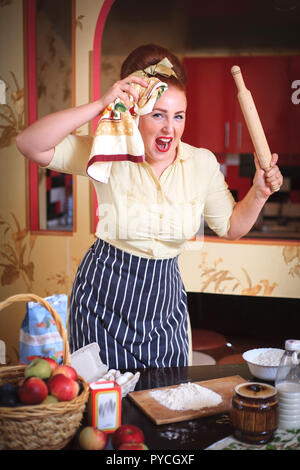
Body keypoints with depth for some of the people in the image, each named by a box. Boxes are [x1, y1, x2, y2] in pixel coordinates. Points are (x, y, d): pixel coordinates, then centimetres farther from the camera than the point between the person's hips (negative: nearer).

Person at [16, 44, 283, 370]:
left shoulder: (202, 163, -5)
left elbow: (230, 227, 7)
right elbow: (29, 145, -27)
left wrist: (259, 193, -11)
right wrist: (100, 105, -32)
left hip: (165, 298, 3)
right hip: (105, 296, -3)